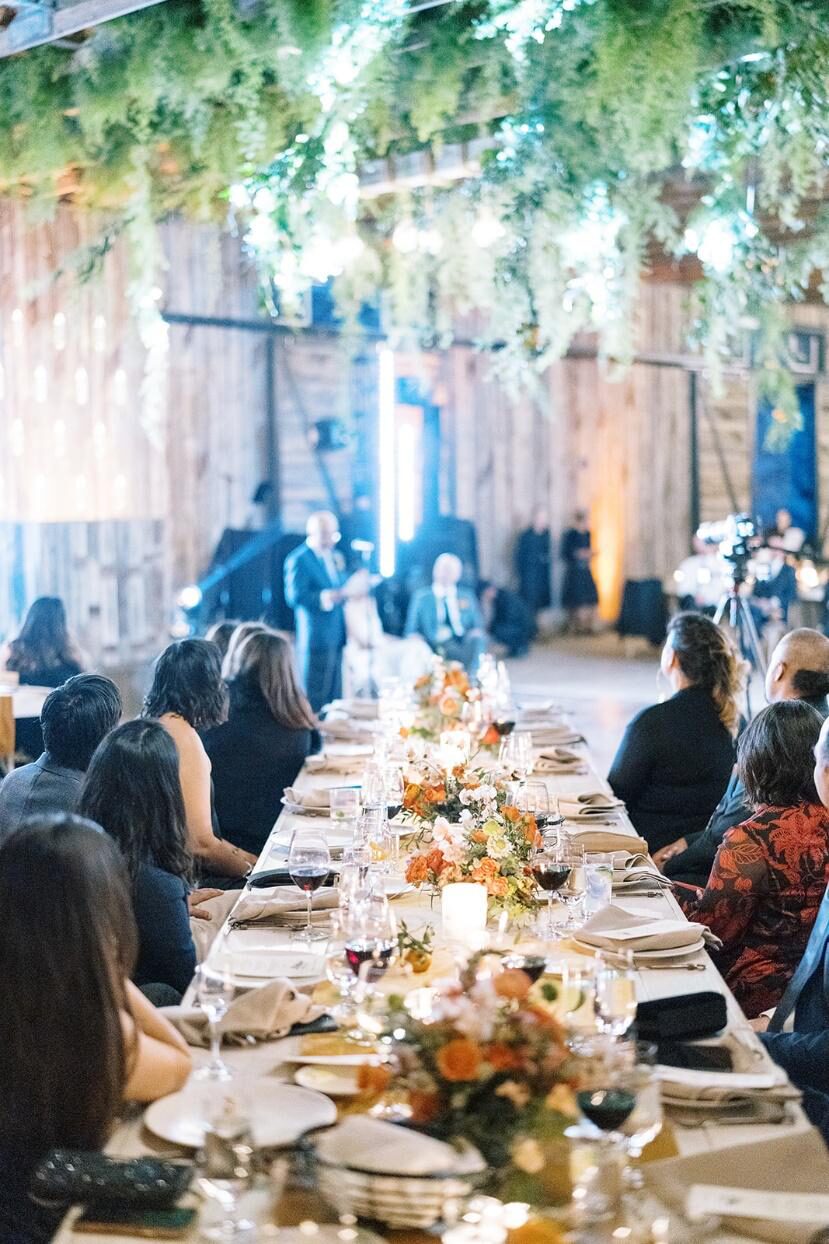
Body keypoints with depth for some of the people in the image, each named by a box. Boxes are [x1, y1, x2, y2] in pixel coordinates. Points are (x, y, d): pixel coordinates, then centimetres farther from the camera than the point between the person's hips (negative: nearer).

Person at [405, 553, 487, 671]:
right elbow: (411, 631, 12)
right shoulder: (421, 597, 15)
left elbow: (478, 626, 19)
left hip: (464, 643, 2)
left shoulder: (468, 597, 22)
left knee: (477, 638, -32)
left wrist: (476, 633, -7)